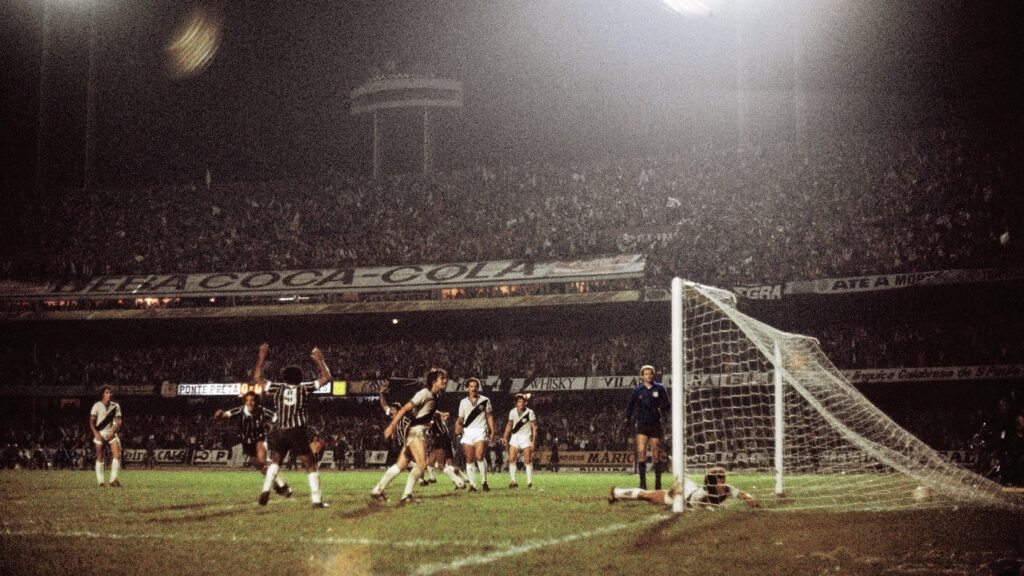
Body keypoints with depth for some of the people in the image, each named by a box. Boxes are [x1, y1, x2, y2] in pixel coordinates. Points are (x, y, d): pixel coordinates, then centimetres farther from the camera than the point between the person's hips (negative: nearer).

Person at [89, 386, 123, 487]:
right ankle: (100, 481, 6)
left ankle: (113, 479, -16)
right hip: (99, 433, -2)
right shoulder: (97, 406, -1)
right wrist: (96, 433, -15)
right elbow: (91, 422, -2)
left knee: (117, 453, -16)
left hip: (111, 433, 2)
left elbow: (118, 422, 7)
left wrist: (113, 432, -9)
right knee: (99, 457, -1)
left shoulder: (115, 406, 7)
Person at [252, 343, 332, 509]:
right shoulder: (304, 388, 2)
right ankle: (316, 500, 0)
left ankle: (266, 490, 1)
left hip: (280, 433, 2)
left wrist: (261, 357, 21)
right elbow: (326, 377, 10)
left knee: (275, 462, 22)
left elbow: (257, 378, 16)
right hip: (298, 433, -2)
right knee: (311, 466, 6)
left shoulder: (277, 388, 6)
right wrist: (319, 360, 18)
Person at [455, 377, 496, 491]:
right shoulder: (463, 402, 12)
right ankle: (472, 484, 6)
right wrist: (458, 426, -5)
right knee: (469, 459, 0)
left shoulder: (484, 400, 7)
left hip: (480, 431, -3)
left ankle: (484, 481, -8)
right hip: (467, 432, 3)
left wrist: (492, 432, 3)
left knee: (479, 456, -19)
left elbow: (489, 417, 10)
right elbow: (460, 418, 16)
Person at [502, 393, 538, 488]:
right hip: (515, 437, 4)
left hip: (526, 437, -4)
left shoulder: (529, 412, -10)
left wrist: (533, 441, -13)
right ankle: (513, 481, 2)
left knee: (528, 460, -7)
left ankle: (529, 482, 0)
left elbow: (534, 427, -7)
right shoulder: (512, 412, 1)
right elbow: (509, 425, 14)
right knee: (511, 459, -5)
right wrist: (505, 437, 8)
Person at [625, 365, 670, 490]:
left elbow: (666, 404, 3)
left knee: (656, 455, 3)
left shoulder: (659, 388, 2)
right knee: (641, 452, -13)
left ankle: (658, 483, 14)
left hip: (655, 424, 0)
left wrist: (660, 409, -17)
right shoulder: (637, 390, 4)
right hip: (642, 424, 0)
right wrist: (628, 418, 0)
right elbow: (630, 405, 11)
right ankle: (642, 482, -10)